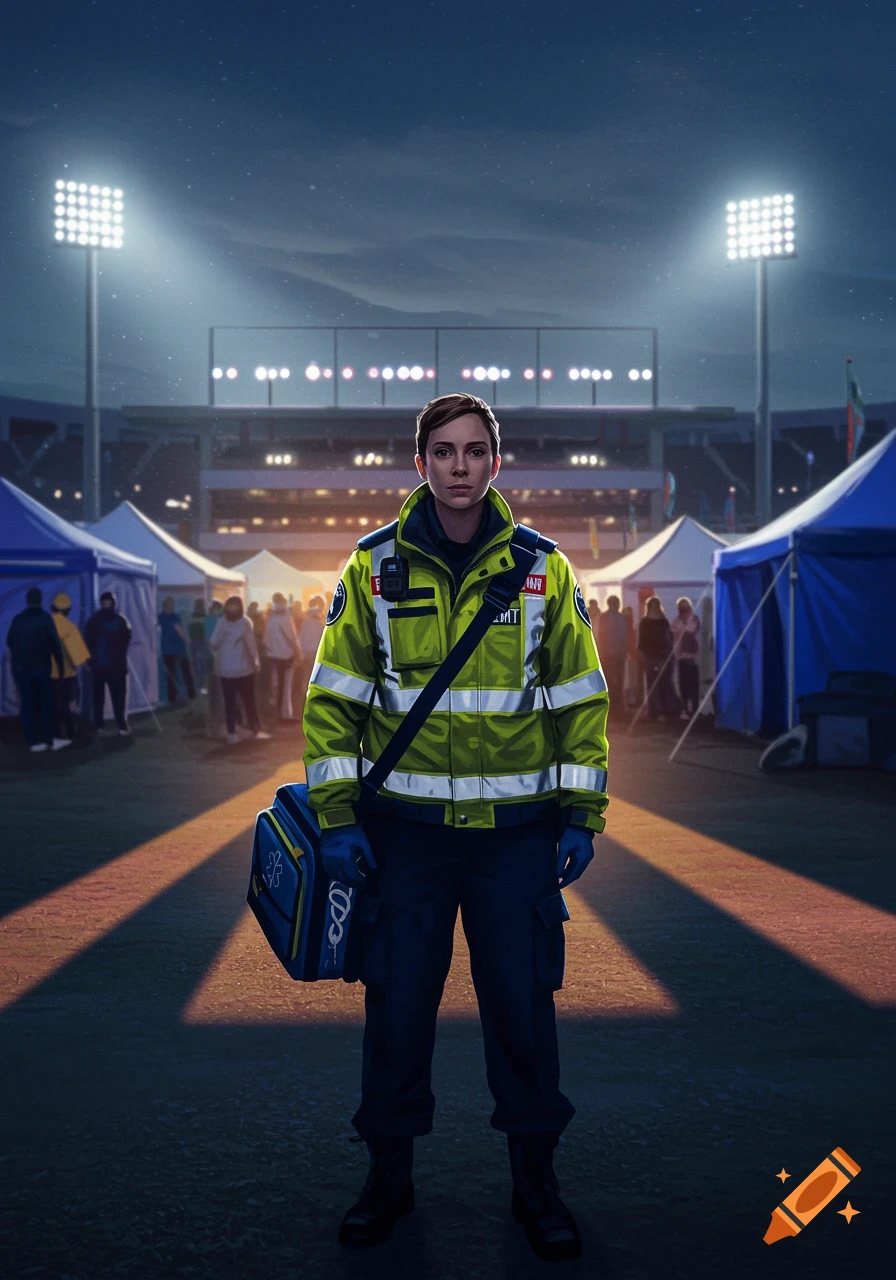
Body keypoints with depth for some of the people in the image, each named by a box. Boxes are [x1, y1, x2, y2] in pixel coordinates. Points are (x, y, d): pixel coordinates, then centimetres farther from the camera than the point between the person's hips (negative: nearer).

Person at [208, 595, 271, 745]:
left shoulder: (221, 623, -2)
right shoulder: (245, 622, -7)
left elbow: (213, 643, -5)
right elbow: (251, 644, -8)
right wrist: (255, 661, 0)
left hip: (225, 669, 1)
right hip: (244, 668, -1)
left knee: (229, 702, 4)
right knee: (249, 701, 8)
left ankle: (232, 733, 1)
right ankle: (256, 730, 12)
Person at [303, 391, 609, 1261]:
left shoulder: (544, 570, 1)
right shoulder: (374, 568, 0)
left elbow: (582, 700, 5)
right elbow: (332, 698, 1)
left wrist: (581, 817, 0)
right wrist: (335, 818, -5)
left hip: (517, 830, 0)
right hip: (404, 829, 0)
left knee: (523, 1004, 7)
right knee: (396, 1004, 7)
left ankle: (534, 1181, 25)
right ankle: (389, 1177, 26)